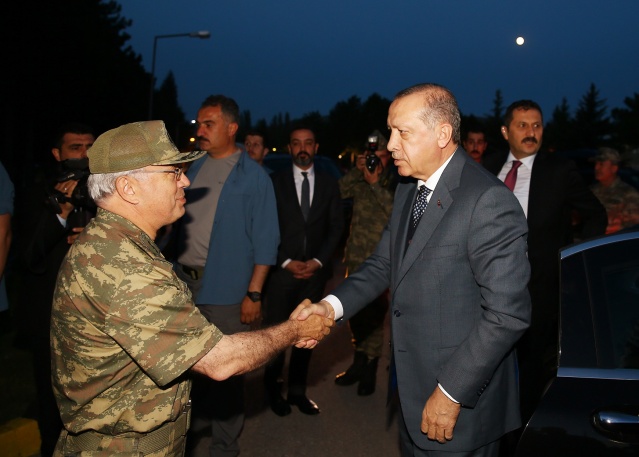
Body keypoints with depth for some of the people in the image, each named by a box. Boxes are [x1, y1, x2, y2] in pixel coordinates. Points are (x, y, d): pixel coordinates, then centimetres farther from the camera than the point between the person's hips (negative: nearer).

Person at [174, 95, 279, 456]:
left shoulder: (253, 176, -7)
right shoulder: (195, 168, 10)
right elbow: (181, 223, 15)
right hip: (185, 280, 6)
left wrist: (254, 293, -14)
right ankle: (197, 419, 42)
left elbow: (265, 239, -9)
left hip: (225, 287, -5)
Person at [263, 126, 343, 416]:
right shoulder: (275, 182, 2)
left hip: (315, 271, 2)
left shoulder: (329, 183, 9)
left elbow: (336, 227, 6)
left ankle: (297, 390, 21)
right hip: (282, 270, -2)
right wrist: (286, 261, -9)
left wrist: (318, 261, -6)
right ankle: (273, 388, 19)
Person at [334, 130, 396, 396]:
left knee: (373, 313, 1)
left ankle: (369, 367, 18)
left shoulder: (396, 182, -4)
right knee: (356, 311, 14)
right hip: (356, 256, 4)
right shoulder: (359, 181, 6)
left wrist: (376, 184, -18)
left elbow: (398, 212, -18)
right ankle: (360, 362, 32)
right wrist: (356, 171, -9)